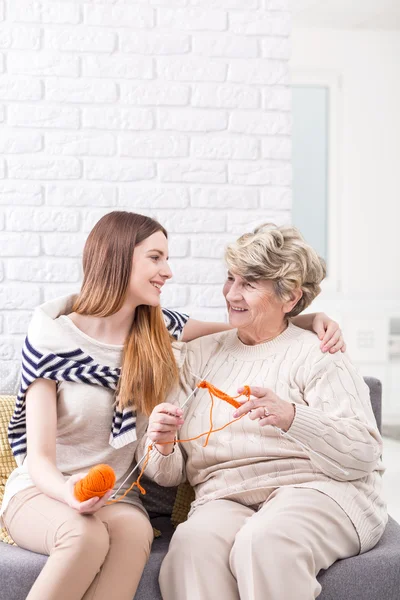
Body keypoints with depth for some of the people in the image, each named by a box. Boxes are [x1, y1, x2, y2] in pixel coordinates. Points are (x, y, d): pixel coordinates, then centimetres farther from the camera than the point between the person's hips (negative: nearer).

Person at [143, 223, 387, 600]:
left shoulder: (317, 355, 5)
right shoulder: (201, 354, 18)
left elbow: (363, 455, -8)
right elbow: (170, 475, 15)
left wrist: (290, 417, -24)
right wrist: (163, 446, -9)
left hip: (315, 489, -2)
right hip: (224, 499, 3)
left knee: (263, 542, -34)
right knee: (193, 542, -31)